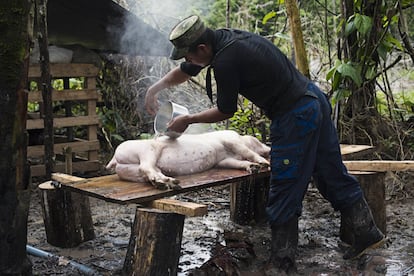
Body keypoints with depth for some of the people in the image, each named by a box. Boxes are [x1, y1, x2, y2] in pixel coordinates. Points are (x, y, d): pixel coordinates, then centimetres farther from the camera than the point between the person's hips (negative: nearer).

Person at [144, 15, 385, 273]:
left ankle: (282, 264, 12)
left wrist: (188, 120, 5)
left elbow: (226, 111, -6)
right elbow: (186, 70, 22)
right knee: (332, 174, 19)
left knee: (284, 195, 0)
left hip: (295, 117, -10)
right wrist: (154, 89, 21)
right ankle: (367, 233, 31)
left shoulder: (225, 60, -21)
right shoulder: (223, 37, 7)